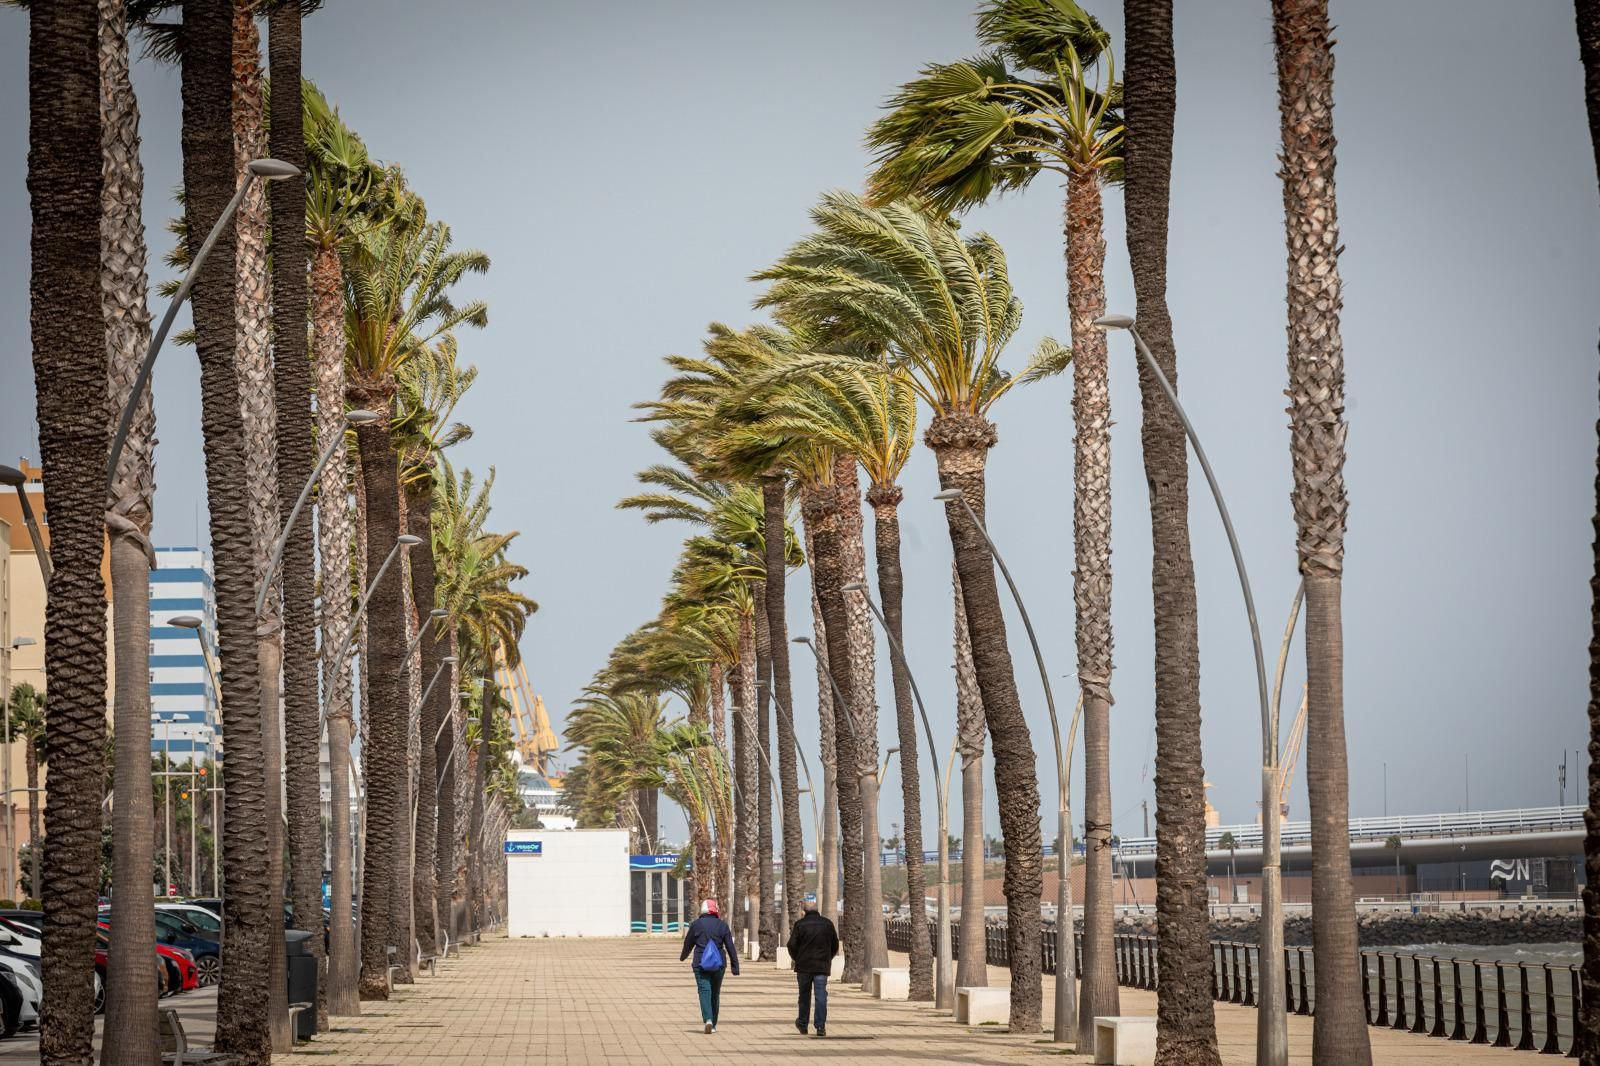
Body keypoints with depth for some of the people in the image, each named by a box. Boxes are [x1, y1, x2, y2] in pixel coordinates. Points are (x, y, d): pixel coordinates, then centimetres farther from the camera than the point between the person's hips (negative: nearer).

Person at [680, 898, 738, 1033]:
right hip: (719, 964, 2)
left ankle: (708, 1019, -28)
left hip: (701, 963, -2)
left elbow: (688, 943, 9)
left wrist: (683, 957, 29)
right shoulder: (722, 925, 2)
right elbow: (730, 947, -1)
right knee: (715, 993, 13)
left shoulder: (696, 924, -1)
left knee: (704, 991, -7)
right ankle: (713, 1024, 17)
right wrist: (735, 966, 1)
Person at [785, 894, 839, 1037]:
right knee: (821, 996, -2)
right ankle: (821, 1027, -10)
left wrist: (797, 959, 14)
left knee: (804, 996, 13)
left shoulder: (799, 925, -5)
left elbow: (792, 946, -5)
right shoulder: (827, 924, 3)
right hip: (822, 966, 1)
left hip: (804, 966, -1)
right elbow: (835, 946, 10)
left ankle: (803, 1024, 24)